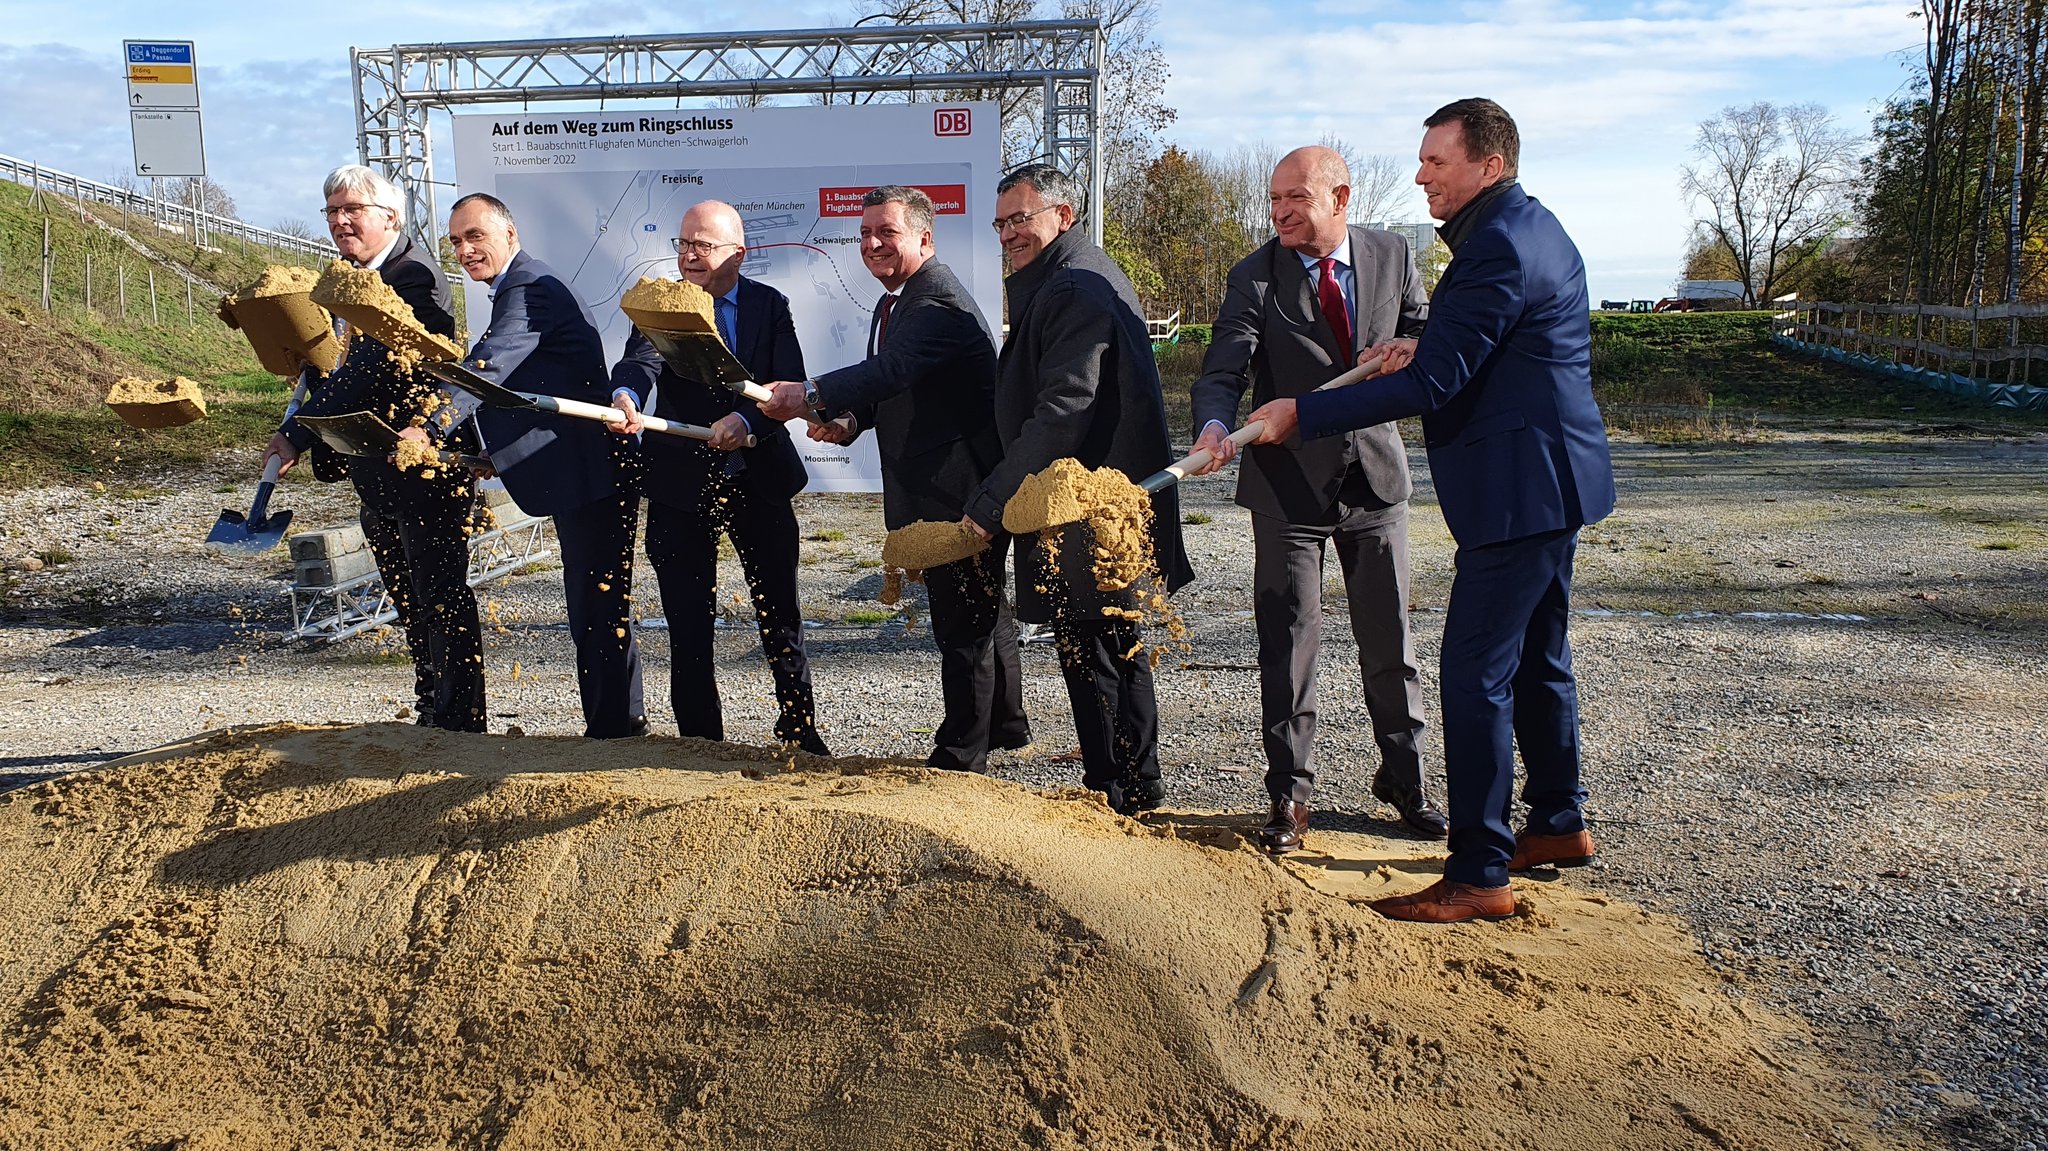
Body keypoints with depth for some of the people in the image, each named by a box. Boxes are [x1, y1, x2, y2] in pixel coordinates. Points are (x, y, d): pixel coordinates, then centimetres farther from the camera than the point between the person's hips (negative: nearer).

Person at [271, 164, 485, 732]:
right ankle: (429, 713, 30)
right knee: (410, 604, 18)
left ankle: (460, 722, 9)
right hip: (377, 473, 9)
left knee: (441, 599, -1)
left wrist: (298, 435, -24)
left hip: (425, 468, -9)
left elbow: (368, 368, -24)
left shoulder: (414, 275, -17)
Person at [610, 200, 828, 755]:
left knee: (780, 614, 9)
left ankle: (800, 729, 26)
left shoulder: (770, 305, 3)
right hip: (680, 484, 0)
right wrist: (626, 397, -44)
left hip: (760, 480, 1)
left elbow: (789, 386, -8)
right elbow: (640, 359, -22)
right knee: (688, 622, 5)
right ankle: (700, 737, 20)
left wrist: (746, 420, -27)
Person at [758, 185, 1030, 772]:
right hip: (932, 489, 11)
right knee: (983, 610, 22)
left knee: (961, 623, -3)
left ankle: (961, 754, 8)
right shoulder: (892, 303, 16)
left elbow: (894, 368, -35)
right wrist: (849, 421, -1)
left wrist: (815, 394, -43)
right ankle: (1005, 722, 38)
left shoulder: (939, 299, -18)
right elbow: (892, 387, 19)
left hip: (961, 489, -11)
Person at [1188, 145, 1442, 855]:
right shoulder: (1255, 276, -6)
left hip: (1374, 475, 3)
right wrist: (1214, 426, -37)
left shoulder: (1392, 256, 2)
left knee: (1390, 638, 11)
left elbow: (1422, 332, 13)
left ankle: (1404, 780, 29)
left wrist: (1406, 355, -12)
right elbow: (1224, 370, -16)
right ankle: (1290, 795, 14)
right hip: (1290, 483, -2)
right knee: (1288, 645, 1)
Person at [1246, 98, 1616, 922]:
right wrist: (1422, 345, 5)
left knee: (1475, 673, -8)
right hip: (1550, 478, 11)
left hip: (1519, 489, -11)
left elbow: (1433, 385, -23)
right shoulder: (1529, 227, 15)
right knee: (1535, 657, 20)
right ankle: (1559, 823, 35)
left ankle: (1479, 875, -3)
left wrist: (1304, 413, -19)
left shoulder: (1498, 248, -19)